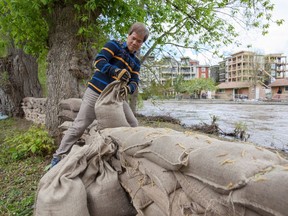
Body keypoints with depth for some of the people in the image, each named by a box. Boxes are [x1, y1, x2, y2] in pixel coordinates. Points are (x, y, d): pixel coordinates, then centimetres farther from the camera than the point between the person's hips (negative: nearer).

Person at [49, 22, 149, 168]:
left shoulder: (136, 63, 16)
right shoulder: (114, 45, 1)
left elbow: (135, 82, 4)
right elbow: (99, 61, -13)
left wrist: (128, 88, -21)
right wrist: (116, 71, -32)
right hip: (96, 93, -5)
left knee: (132, 126, 5)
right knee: (79, 126, -4)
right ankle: (59, 156, 11)